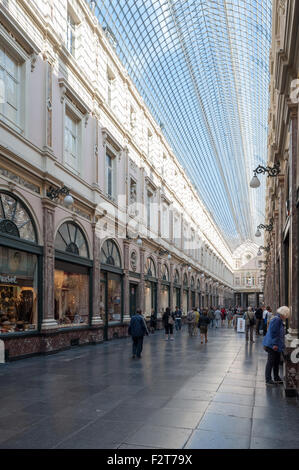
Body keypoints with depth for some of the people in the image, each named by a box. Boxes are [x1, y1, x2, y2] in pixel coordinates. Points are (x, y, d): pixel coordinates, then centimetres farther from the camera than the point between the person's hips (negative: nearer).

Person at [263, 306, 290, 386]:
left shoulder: (279, 320, 15)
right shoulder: (277, 319, -19)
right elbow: (273, 333, -24)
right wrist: (275, 344, -23)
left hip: (276, 346, 10)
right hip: (273, 345, -10)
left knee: (277, 362, 17)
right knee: (271, 362, -4)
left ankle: (276, 378, 29)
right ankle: (268, 380, 1)